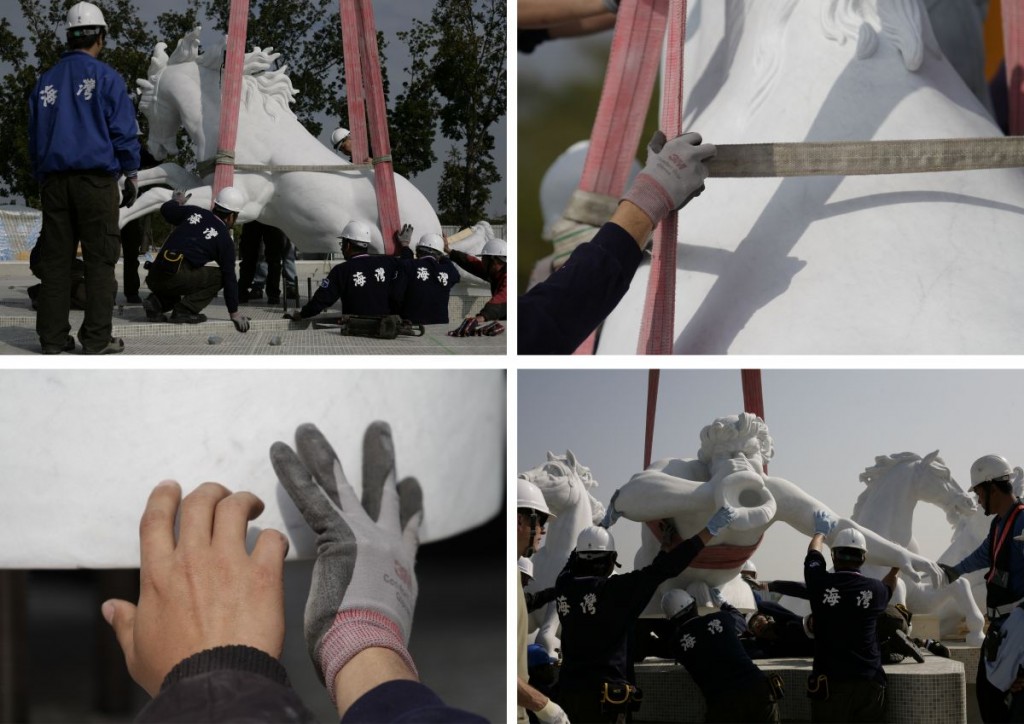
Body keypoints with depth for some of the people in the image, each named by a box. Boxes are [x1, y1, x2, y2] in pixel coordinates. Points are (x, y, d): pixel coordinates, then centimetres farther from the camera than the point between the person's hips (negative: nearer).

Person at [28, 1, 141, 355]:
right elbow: (124, 131, -5)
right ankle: (97, 338, -6)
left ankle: (52, 336, 5)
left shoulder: (46, 81, 13)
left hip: (54, 181, 5)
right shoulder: (106, 77, -2)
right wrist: (132, 175, 3)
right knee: (100, 259, -2)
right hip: (96, 179, -5)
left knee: (55, 259, 6)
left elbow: (35, 137, 17)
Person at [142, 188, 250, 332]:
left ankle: (156, 302, 5)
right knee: (219, 276, 6)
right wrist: (234, 313, 11)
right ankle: (184, 310, -6)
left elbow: (166, 209, 27)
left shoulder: (194, 212, 15)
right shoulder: (224, 239, 4)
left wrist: (176, 202, 52)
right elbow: (229, 277, 6)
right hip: (176, 277, -6)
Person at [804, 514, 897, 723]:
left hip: (830, 682, -2)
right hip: (869, 682, 2)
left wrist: (821, 531, 39)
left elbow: (813, 554, 18)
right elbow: (887, 589, 28)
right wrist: (896, 567, 49)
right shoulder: (874, 589, 0)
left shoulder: (821, 584, -5)